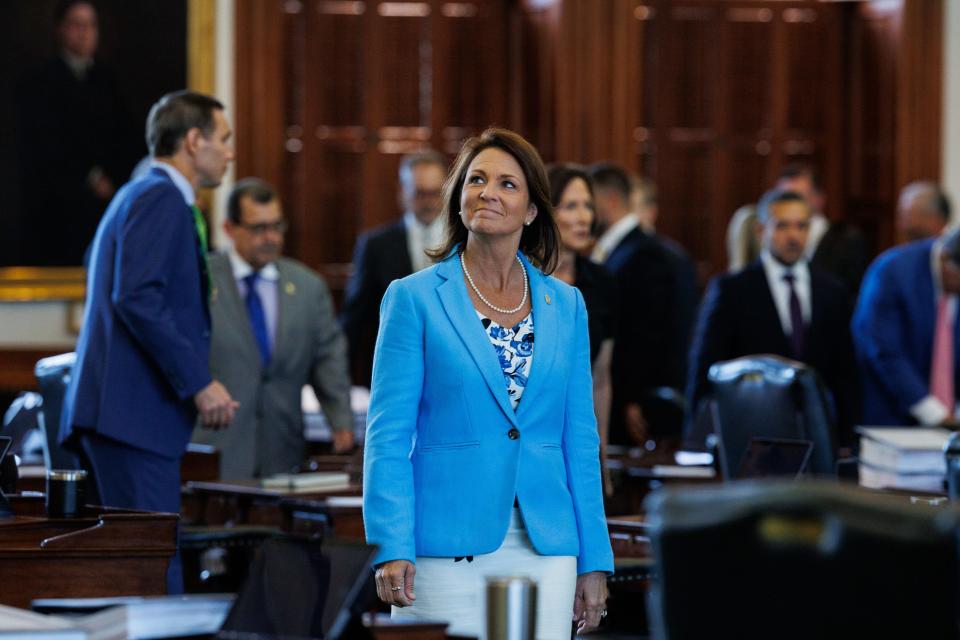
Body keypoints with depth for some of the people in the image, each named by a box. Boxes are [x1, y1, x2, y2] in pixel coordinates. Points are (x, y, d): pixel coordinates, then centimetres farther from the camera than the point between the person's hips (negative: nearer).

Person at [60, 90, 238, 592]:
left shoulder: (142, 196, 23)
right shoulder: (160, 199, -8)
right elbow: (137, 297, -20)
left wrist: (195, 382, 21)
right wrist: (199, 383, -18)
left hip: (122, 413, 10)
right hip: (133, 410, -10)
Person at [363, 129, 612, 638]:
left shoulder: (566, 306, 10)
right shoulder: (414, 298, 1)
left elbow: (580, 440, 11)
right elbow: (388, 435, -4)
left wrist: (594, 560, 7)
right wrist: (392, 548, -14)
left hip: (545, 547, 3)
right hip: (448, 548, -3)